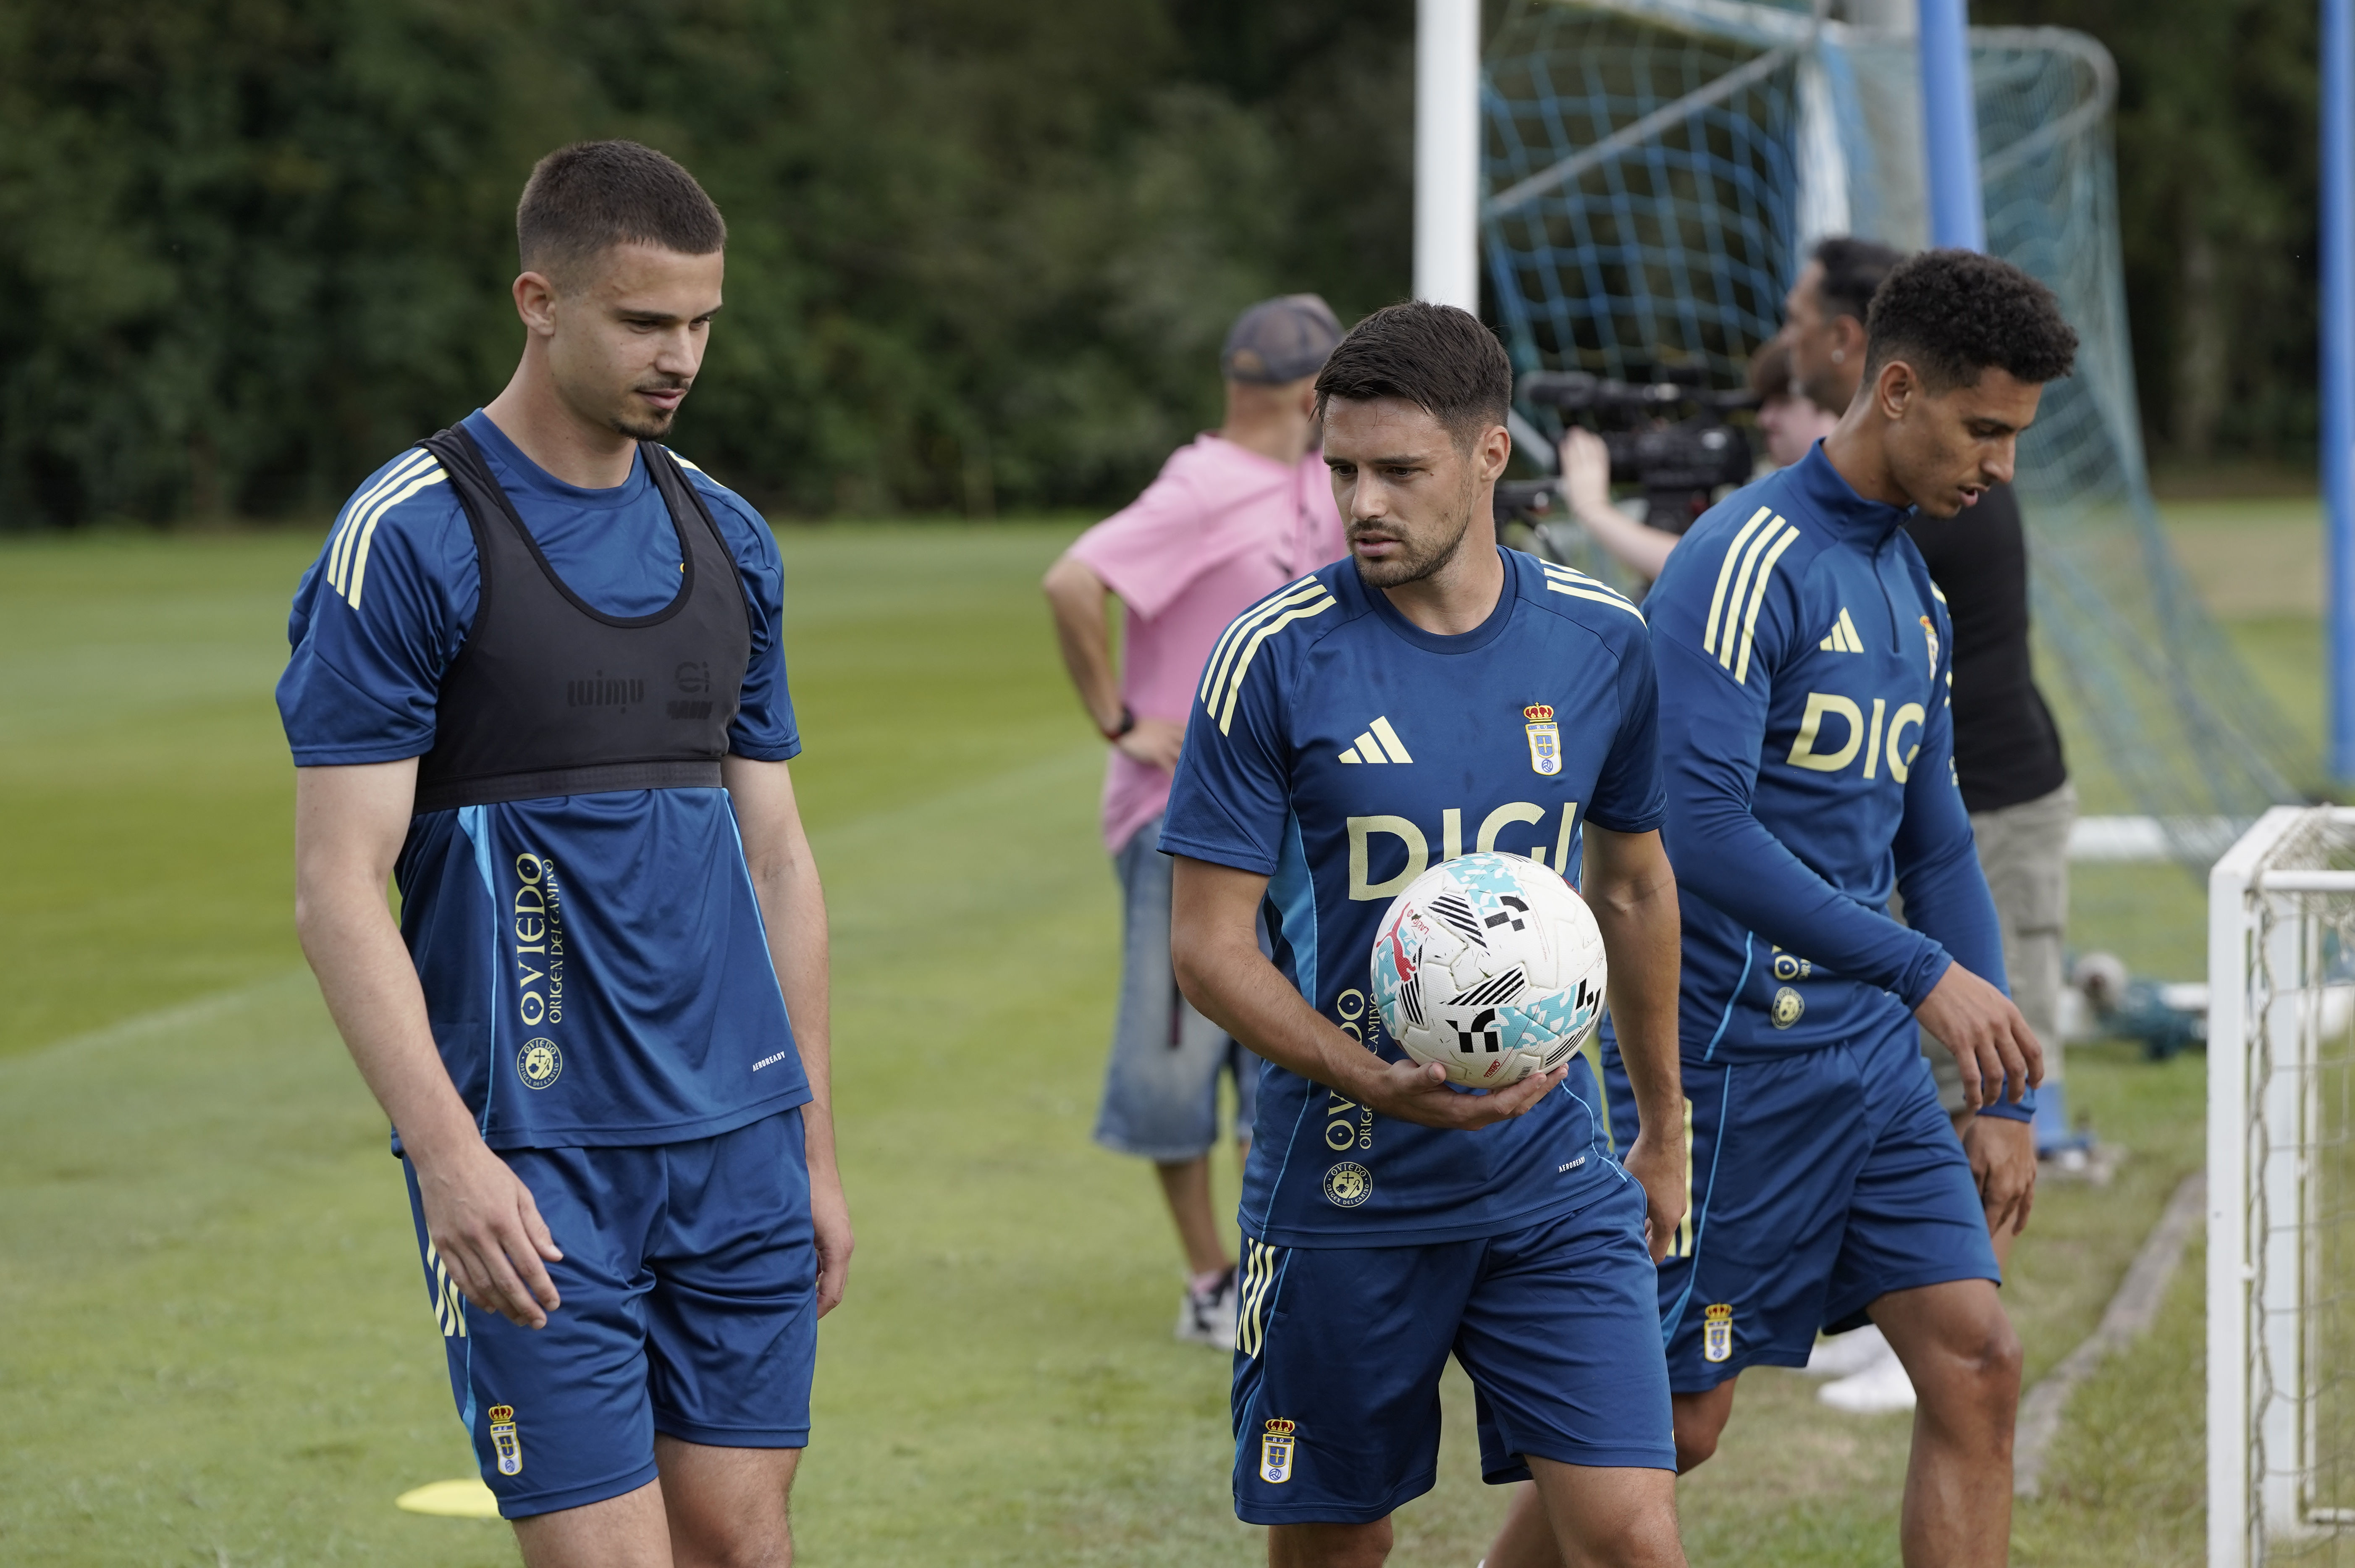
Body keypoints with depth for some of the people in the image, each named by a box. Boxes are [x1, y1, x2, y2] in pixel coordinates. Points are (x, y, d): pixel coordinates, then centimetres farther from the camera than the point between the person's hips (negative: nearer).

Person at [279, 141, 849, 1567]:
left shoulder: (728, 538, 12)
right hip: (533, 1163, -6)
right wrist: (449, 1153, -21)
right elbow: (338, 889, -12)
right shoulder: (407, 540, -8)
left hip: (740, 1139, 6)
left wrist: (816, 1151, 16)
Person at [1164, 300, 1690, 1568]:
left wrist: (1663, 1131, 23)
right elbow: (1208, 943, -8)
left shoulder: (1600, 642, 2)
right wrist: (1377, 1082, -22)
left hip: (1551, 1178, 2)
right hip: (1340, 1188, -2)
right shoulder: (1277, 656, -9)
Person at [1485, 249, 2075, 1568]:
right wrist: (1925, 972, -23)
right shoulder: (1749, 561, -14)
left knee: (1978, 1365, -2)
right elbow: (1699, 827, -24)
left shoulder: (1916, 593, 14)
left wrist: (2004, 1091, 15)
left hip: (1878, 1061, 8)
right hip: (1731, 1053, -8)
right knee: (1675, 1420, 1)